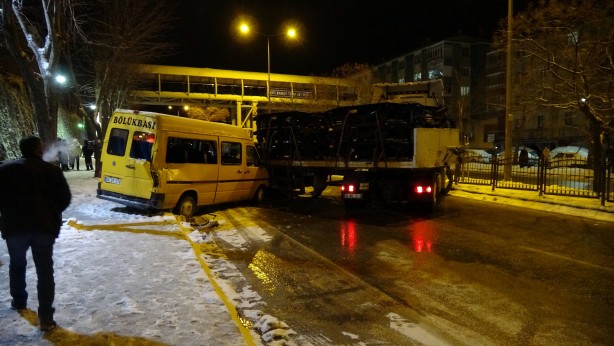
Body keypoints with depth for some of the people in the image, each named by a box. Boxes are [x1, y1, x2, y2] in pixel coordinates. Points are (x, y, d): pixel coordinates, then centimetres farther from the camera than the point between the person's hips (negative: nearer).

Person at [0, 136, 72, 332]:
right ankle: (46, 317, -1)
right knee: (45, 270, 2)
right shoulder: (52, 170, 0)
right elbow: (65, 198, 0)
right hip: (44, 226, -1)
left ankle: (19, 302, 39)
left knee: (17, 264, 26)